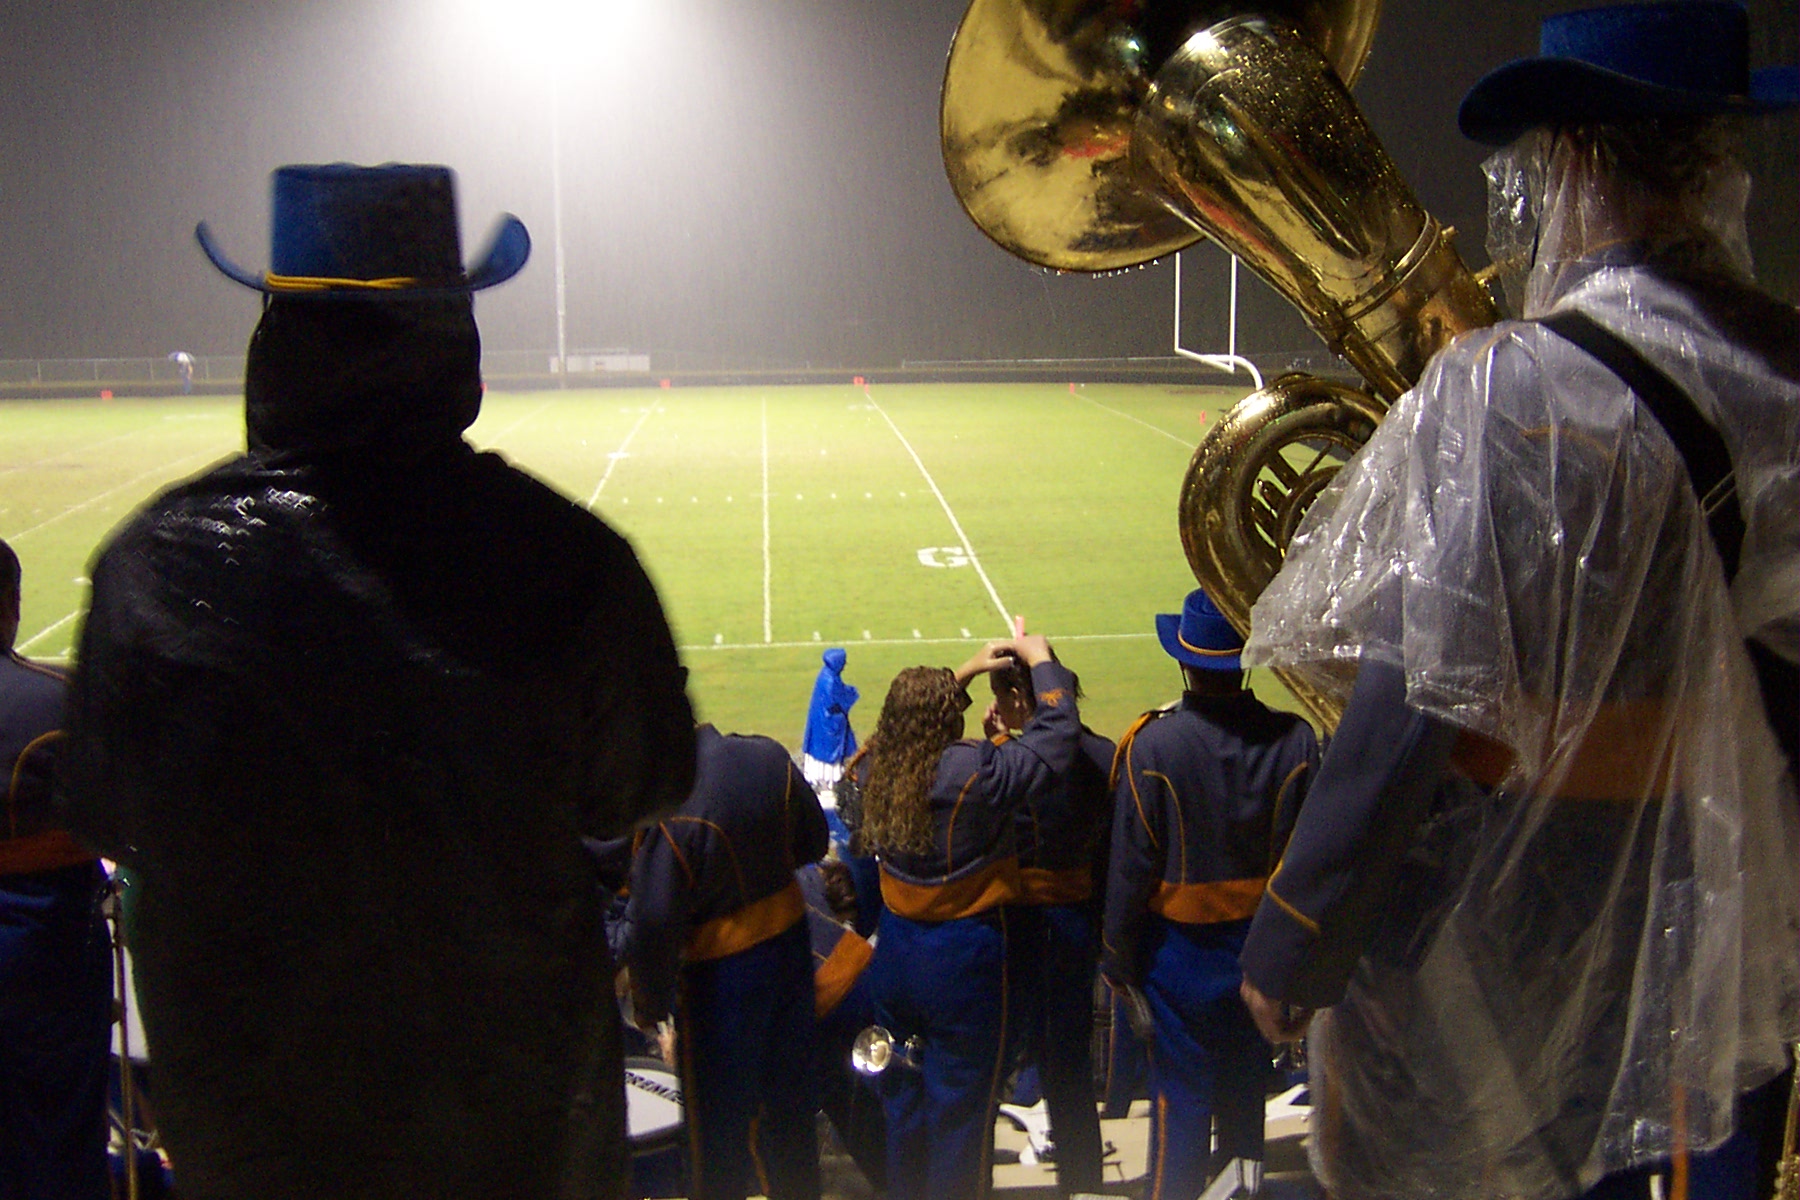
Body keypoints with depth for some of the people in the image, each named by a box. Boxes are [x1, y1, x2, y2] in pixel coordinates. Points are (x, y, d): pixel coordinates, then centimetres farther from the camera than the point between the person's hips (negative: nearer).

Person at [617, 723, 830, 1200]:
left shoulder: (670, 810, -30)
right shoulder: (770, 757, -13)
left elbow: (653, 923, -23)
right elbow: (813, 842, 3)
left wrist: (649, 1003, -9)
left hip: (719, 969, -6)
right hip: (789, 934, 6)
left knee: (718, 1112, 14)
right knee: (788, 1091, 23)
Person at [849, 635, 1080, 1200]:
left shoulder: (872, 768, -9)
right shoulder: (974, 773, -26)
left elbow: (911, 718, 12)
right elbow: (1058, 733, -19)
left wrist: (966, 669, 13)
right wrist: (1040, 659, -6)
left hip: (894, 952, 6)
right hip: (963, 957, -6)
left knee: (902, 1096, 22)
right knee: (960, 1107, 10)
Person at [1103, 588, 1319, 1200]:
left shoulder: (1152, 745, -22)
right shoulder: (1295, 740, -14)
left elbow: (1130, 867, -15)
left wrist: (1118, 958, -1)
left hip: (1179, 949, -3)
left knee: (1180, 1095, 11)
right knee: (1246, 1087, 22)